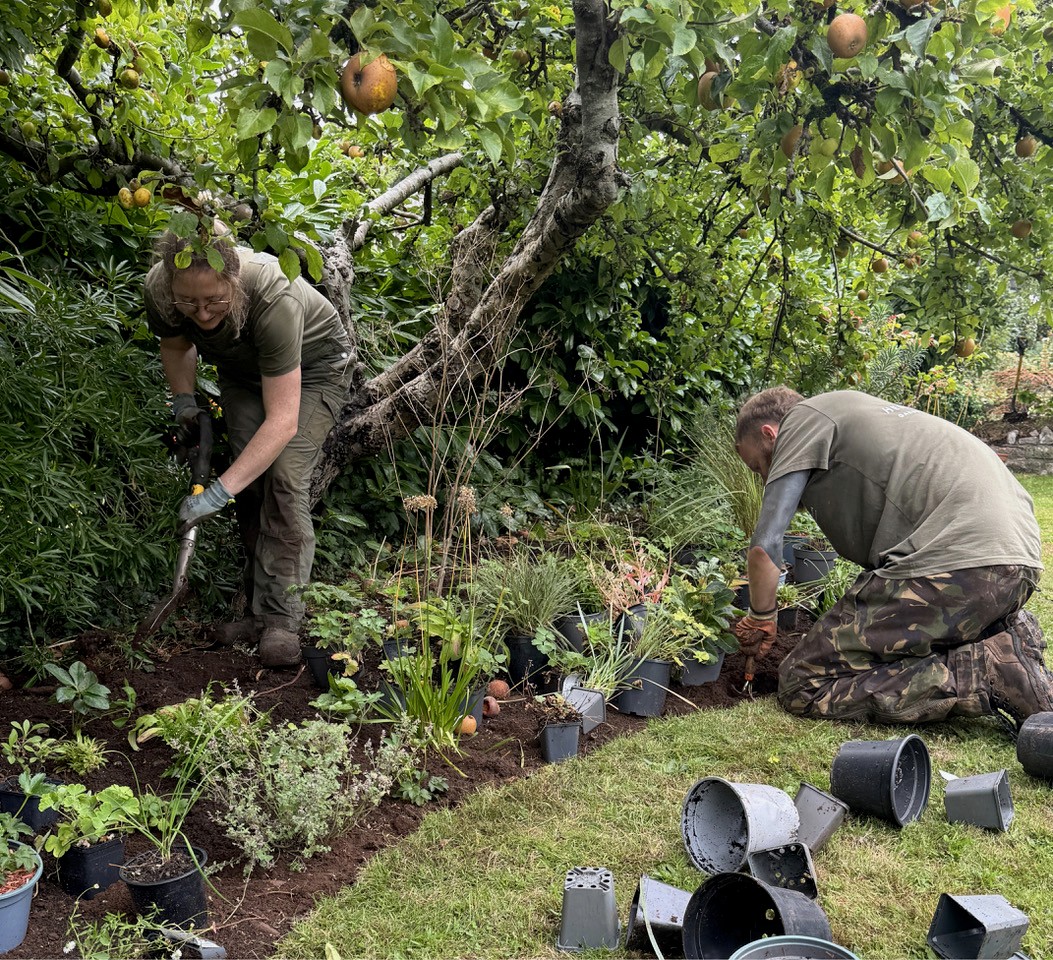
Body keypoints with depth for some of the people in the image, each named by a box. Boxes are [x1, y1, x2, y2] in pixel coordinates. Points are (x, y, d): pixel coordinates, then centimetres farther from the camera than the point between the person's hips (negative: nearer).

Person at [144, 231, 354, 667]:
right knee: (250, 483, -7)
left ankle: (282, 619, -17)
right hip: (243, 371, 5)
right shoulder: (159, 288, -26)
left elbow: (282, 421, -43)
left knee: (284, 477, -22)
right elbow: (176, 343, 3)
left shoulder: (275, 299, -43)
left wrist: (220, 490, -46)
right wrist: (183, 398, -8)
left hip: (313, 369, -5)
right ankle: (260, 608, 5)